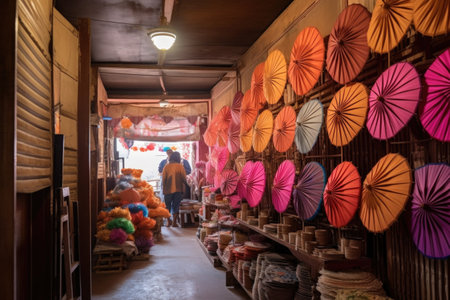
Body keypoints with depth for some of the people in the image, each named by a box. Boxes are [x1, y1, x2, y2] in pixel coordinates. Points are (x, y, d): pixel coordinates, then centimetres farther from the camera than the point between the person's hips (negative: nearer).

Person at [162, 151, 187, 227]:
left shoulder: (166, 166, -3)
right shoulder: (180, 166, -6)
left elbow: (163, 179, -2)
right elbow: (184, 179, -6)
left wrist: (164, 188, 8)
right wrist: (183, 187, 9)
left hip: (168, 189, 1)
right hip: (178, 189, -1)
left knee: (168, 205, 15)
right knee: (176, 206, 6)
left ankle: (169, 221, 17)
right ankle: (174, 222, 4)